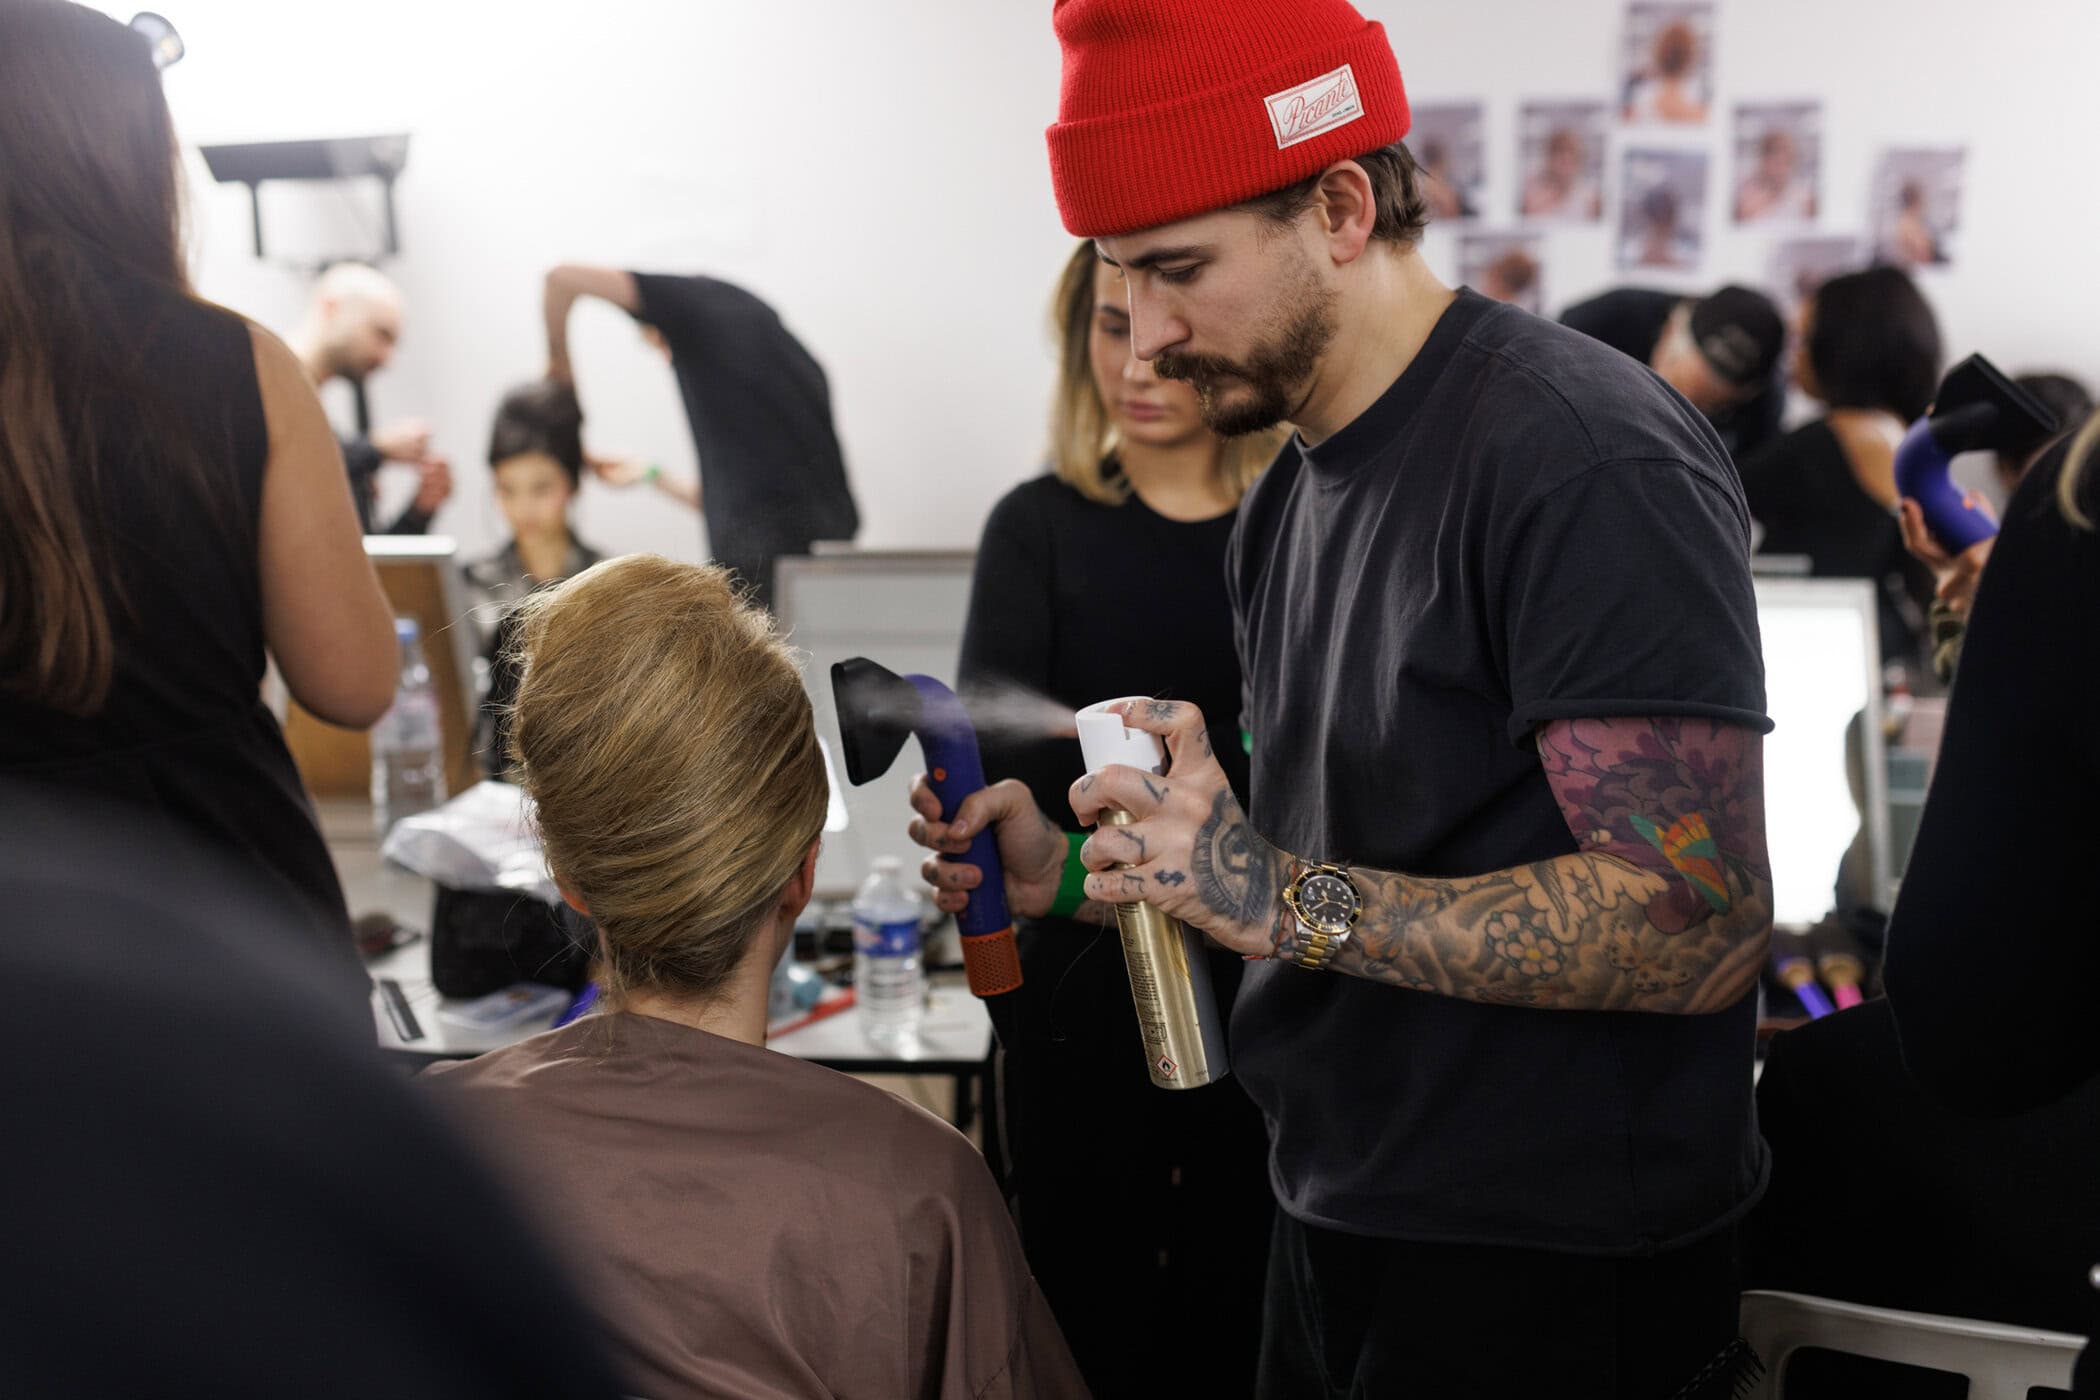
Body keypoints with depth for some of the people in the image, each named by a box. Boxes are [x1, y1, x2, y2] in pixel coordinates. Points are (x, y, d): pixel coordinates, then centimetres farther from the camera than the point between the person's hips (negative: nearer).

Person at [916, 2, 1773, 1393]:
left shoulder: (1586, 458, -19)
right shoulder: (1287, 502, 9)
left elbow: (1698, 925, -25)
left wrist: (1284, 898, -27)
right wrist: (1072, 875, 0)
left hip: (1549, 1279, -8)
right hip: (1339, 1228, 8)